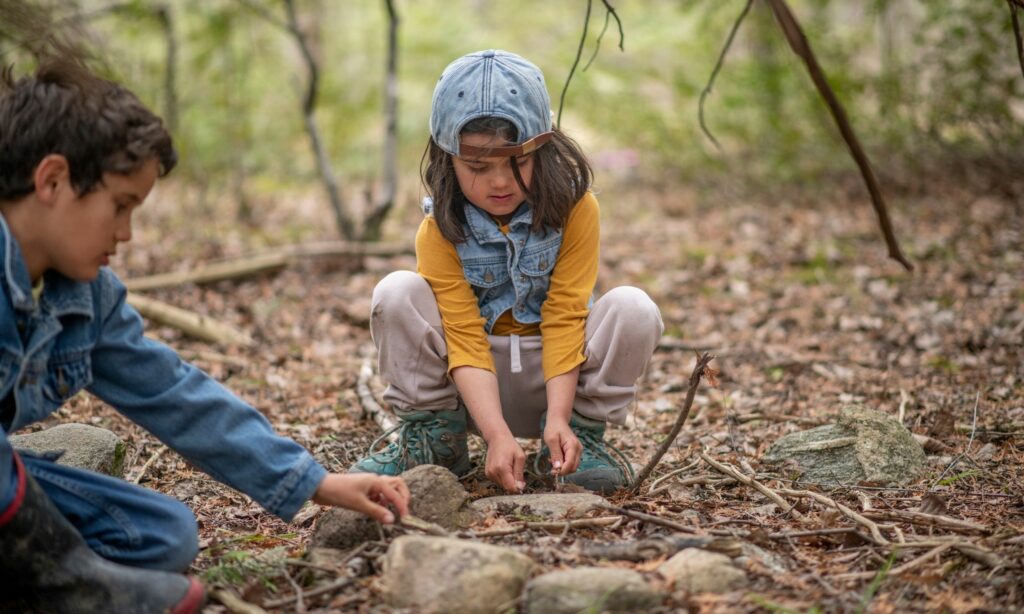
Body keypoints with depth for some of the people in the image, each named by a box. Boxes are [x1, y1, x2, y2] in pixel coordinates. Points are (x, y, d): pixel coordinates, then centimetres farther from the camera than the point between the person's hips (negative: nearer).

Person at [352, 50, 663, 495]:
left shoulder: (575, 209, -13)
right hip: (475, 386, 0)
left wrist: (558, 418, -28)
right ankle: (433, 437, -7)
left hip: (554, 372, 0)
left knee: (634, 309, -26)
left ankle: (582, 432, -6)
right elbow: (465, 340, -19)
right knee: (397, 294, -22)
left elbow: (563, 320, -16)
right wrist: (498, 436, -33)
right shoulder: (441, 230, -13)